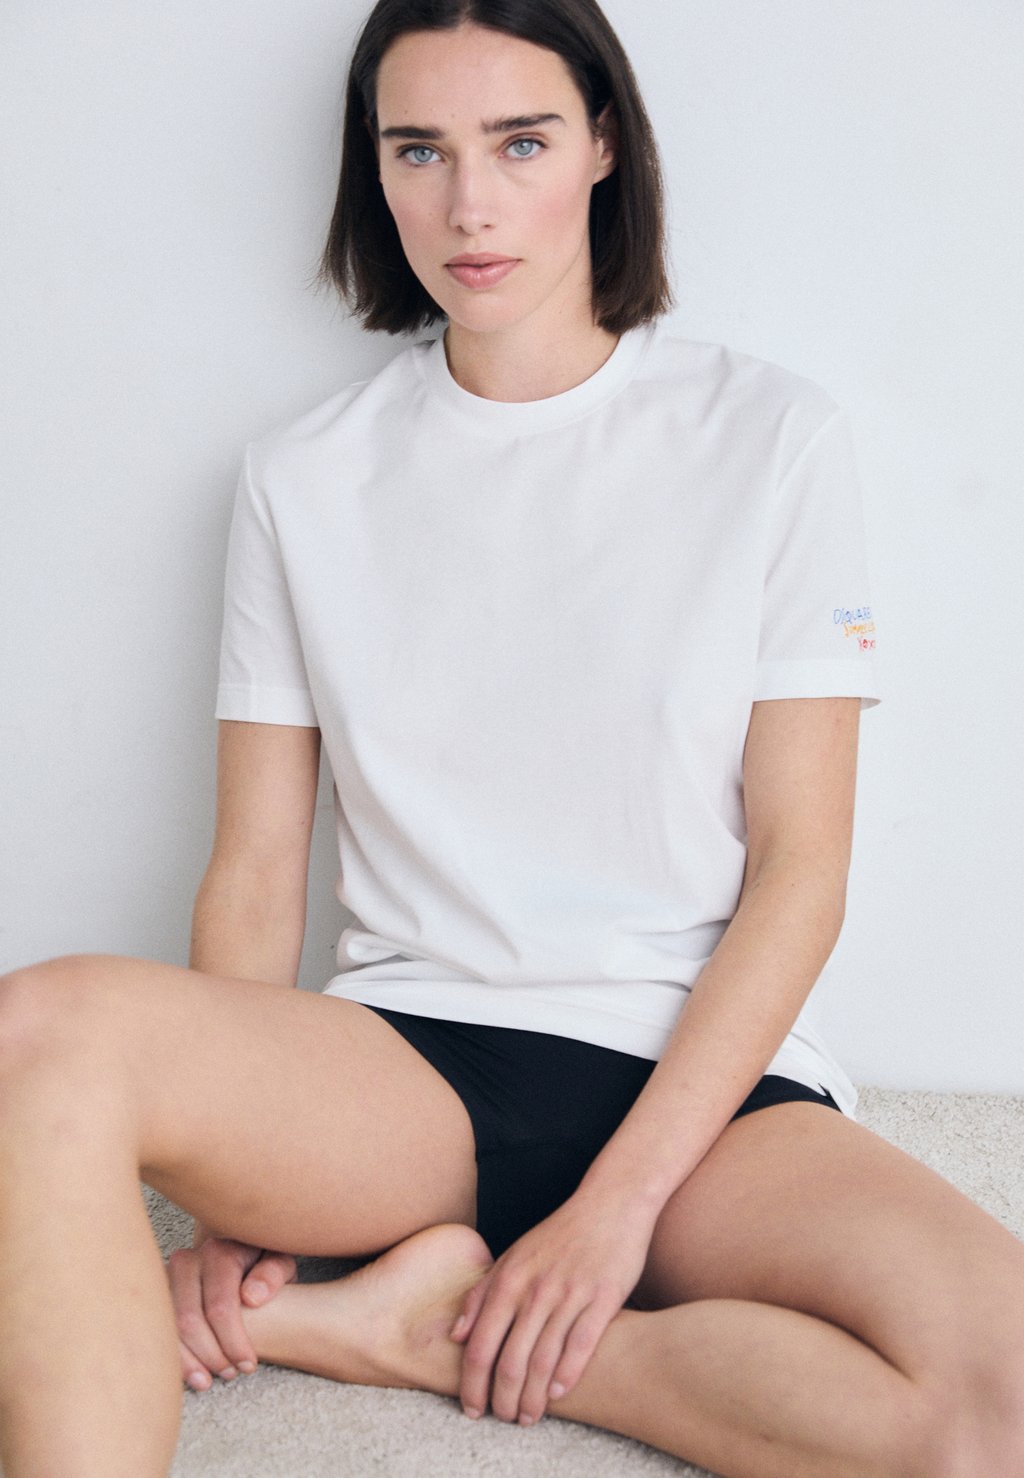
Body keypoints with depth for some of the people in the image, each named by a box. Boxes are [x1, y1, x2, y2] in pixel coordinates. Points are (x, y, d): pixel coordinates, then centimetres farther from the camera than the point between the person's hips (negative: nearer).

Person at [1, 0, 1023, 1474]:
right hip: (399, 1070, 0)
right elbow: (256, 869, 4)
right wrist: (238, 1186, -11)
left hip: (693, 1074, 1)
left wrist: (619, 1202, -11)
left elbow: (800, 870, -3)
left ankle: (428, 1325, -12)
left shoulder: (770, 437, 1)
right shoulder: (304, 478, 7)